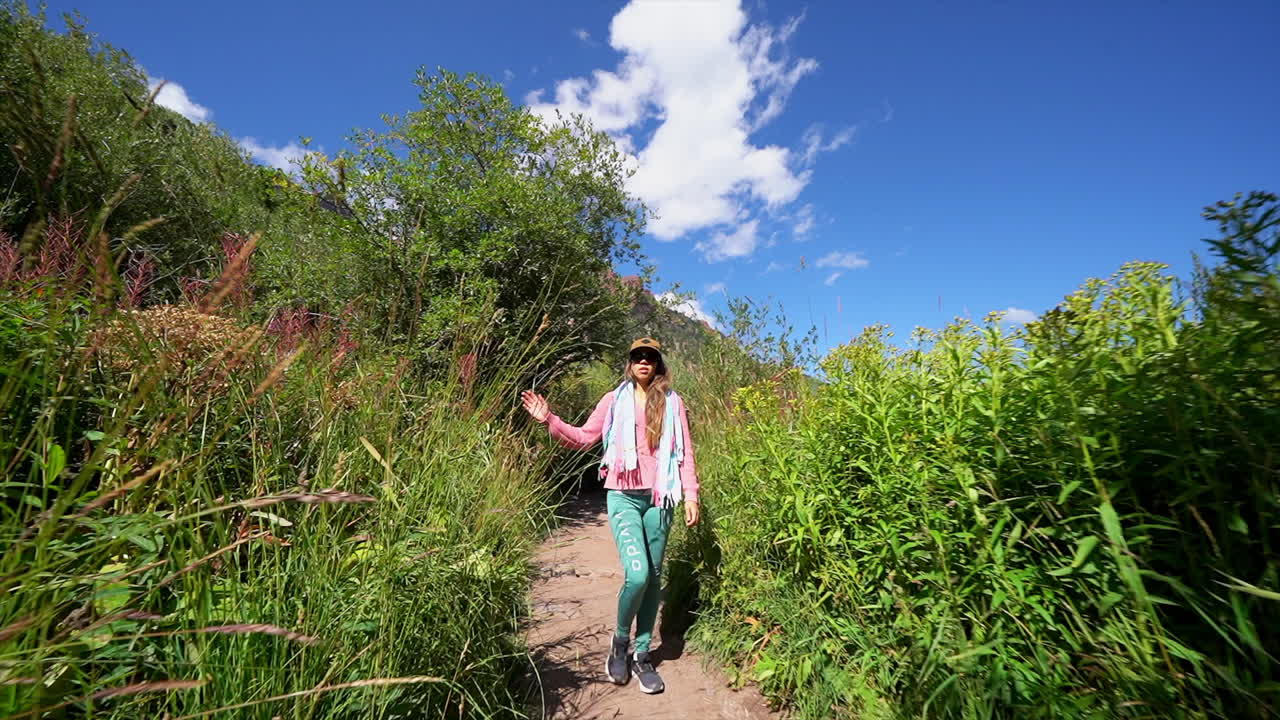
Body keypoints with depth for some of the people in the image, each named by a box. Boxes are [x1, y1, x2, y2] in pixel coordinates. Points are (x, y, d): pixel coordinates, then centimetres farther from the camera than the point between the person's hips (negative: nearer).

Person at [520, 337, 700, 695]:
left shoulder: (672, 402, 5)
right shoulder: (614, 400, 4)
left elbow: (684, 453, 5)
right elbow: (583, 438, 6)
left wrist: (690, 495, 0)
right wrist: (549, 420, -5)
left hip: (659, 498, 2)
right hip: (623, 497, -2)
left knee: (653, 578, 10)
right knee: (637, 574, -13)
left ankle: (642, 655, 31)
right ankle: (620, 642, 18)